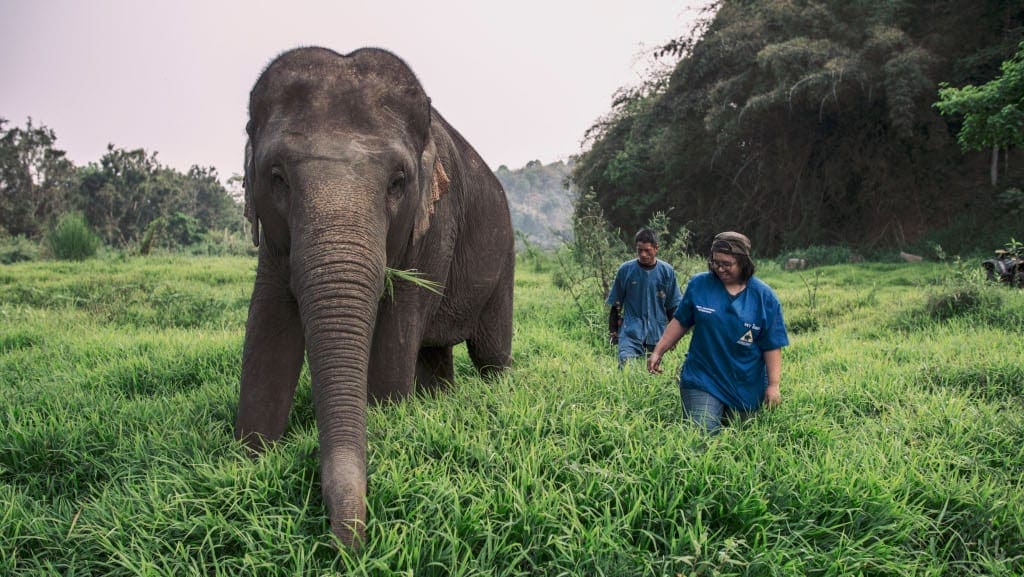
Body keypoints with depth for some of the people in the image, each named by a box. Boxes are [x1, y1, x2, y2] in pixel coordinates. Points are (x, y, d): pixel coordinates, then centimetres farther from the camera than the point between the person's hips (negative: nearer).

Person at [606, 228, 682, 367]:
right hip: (631, 331, -1)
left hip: (658, 333, 2)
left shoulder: (667, 271, 0)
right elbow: (616, 304, 7)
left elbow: (673, 306, 8)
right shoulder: (626, 270, -1)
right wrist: (613, 331, 7)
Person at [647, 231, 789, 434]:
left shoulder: (764, 297, -3)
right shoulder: (699, 284, -1)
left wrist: (773, 385, -6)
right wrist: (658, 352, 5)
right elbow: (680, 322, 8)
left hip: (747, 388, 1)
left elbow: (772, 346, -3)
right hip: (703, 380, 0)